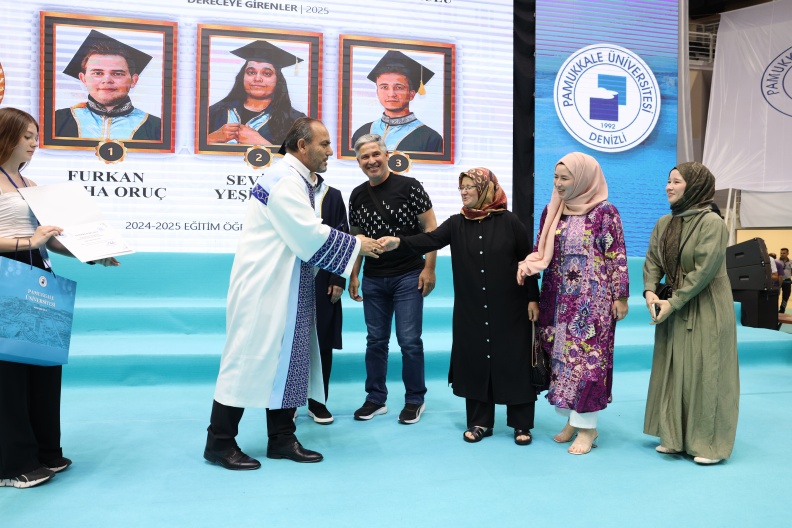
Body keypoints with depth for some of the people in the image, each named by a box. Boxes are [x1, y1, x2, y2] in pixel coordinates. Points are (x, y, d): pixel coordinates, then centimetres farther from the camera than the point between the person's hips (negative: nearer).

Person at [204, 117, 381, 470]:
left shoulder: (296, 179, 14)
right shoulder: (284, 179, -17)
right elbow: (310, 235, -20)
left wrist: (352, 247, 7)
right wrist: (356, 245, -9)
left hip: (281, 287, 10)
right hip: (264, 286, -10)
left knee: (284, 358, 11)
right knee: (251, 357, -2)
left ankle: (281, 438, 20)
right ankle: (219, 442, 12)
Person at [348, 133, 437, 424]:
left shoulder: (408, 186, -6)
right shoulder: (357, 195, 7)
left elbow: (430, 228, -6)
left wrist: (429, 268, -11)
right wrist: (353, 276, 9)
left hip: (408, 276, -4)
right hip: (373, 280, 4)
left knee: (409, 341, 0)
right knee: (376, 341, 10)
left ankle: (415, 400, 17)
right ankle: (376, 399, 23)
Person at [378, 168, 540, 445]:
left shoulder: (509, 221, -4)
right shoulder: (456, 224, 2)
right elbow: (429, 240, -14)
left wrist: (533, 298, -3)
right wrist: (399, 241, -31)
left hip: (509, 309, -3)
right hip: (471, 311, 3)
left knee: (514, 363, 4)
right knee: (475, 362, 8)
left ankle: (521, 424, 18)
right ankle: (480, 422, 23)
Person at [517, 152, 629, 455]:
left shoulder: (605, 212, -6)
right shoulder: (551, 211, 8)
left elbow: (617, 257, -5)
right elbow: (540, 251, 12)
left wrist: (620, 296, -6)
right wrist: (526, 266, -9)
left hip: (591, 300, -5)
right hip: (558, 299, 6)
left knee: (587, 358, -4)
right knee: (560, 356, 8)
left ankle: (586, 426, 8)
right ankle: (573, 419, 23)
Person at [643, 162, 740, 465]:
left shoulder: (711, 223, -14)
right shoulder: (664, 223, 7)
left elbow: (704, 271, -19)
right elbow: (652, 261, 5)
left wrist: (673, 303, -18)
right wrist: (650, 291, -12)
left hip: (706, 310, -7)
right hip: (673, 309, 7)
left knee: (705, 373, 0)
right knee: (673, 372, 10)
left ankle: (710, 443, 14)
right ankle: (675, 437, 23)